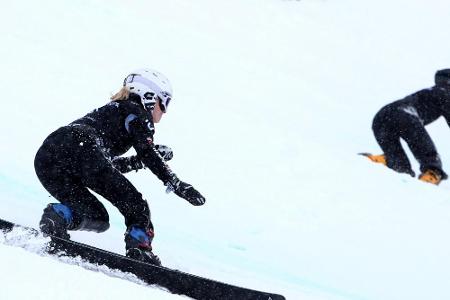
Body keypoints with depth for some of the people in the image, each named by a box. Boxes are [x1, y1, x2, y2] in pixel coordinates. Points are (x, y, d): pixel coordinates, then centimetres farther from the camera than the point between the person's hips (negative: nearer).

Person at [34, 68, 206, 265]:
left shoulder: (110, 109, 39)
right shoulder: (138, 112, 16)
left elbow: (107, 164, 41)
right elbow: (147, 153, 0)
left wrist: (152, 156, 40)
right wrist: (177, 185, -1)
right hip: (82, 149, -8)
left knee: (96, 218, 15)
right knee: (135, 206, 2)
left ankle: (58, 215, -10)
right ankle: (139, 248, -20)